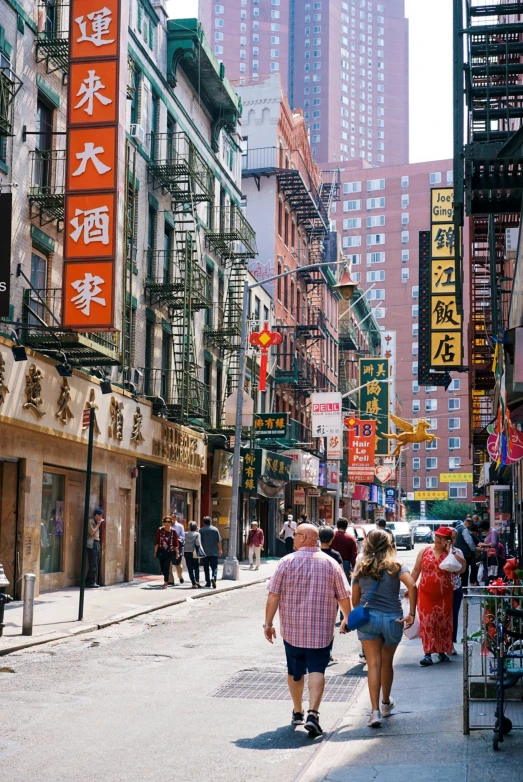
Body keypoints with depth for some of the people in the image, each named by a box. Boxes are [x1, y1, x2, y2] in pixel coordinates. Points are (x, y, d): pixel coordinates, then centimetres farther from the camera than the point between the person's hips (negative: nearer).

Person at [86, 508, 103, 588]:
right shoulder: (90, 521, -6)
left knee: (96, 565, 8)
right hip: (92, 544, -9)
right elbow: (92, 532, -14)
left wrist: (100, 524, 12)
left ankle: (89, 582, 12)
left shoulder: (96, 522, 21)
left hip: (97, 544, 9)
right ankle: (90, 582, -7)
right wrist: (98, 524, -6)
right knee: (93, 565, -10)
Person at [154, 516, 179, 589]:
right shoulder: (160, 530, -1)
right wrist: (155, 551, 2)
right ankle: (166, 580, 31)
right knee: (162, 567, 7)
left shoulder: (173, 531, -3)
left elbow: (176, 543, 1)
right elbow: (156, 541, 3)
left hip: (170, 551, -2)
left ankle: (166, 582, -5)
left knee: (166, 566, -10)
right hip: (161, 551, 2)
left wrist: (176, 552, 1)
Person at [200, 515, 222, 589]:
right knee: (214, 567, 3)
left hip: (205, 552, 0)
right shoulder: (215, 529, 1)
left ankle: (208, 582, 9)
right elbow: (219, 541, 0)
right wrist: (220, 550, 8)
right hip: (214, 552, 0)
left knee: (206, 568, 9)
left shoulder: (201, 530, -1)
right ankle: (213, 577, -24)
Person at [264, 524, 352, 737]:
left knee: (295, 672, 16)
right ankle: (312, 713, -17)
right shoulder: (330, 564, -2)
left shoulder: (287, 562, -5)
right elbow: (344, 597, 2)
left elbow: (273, 596, -8)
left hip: (292, 630, 1)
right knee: (317, 670, -1)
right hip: (321, 631, 0)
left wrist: (268, 623, 0)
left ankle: (297, 712, 29)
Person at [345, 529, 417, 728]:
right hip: (392, 619, 0)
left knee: (373, 664, -2)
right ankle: (386, 703, 37)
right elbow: (412, 586, -17)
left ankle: (375, 711, -14)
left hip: (368, 617, 0)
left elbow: (355, 599, 10)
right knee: (387, 662, 18)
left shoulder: (361, 568, 6)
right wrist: (412, 614, -14)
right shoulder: (396, 566, 0)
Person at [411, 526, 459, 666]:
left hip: (444, 595, 0)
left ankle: (442, 652, 23)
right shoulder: (425, 551, 3)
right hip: (425, 594, 0)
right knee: (426, 623, -6)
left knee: (443, 623, 9)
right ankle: (428, 654, -6)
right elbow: (416, 570, 7)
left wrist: (449, 550, -18)